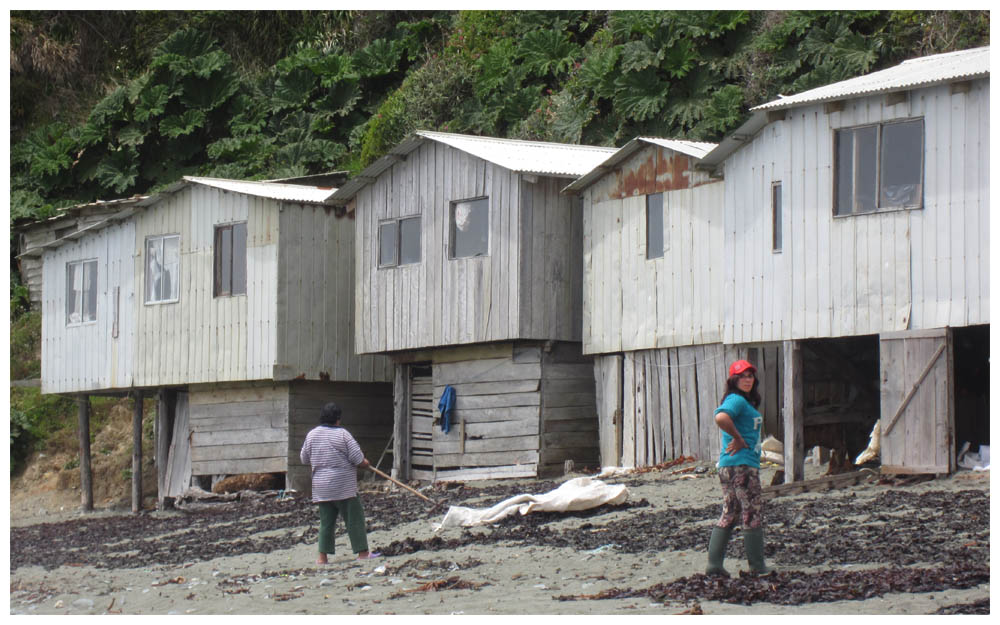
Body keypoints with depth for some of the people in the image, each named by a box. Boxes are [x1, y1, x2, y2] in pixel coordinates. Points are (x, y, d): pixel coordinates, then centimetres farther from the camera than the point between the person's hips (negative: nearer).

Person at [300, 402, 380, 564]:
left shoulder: (312, 434, 5)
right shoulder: (342, 434, -9)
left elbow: (304, 459, 13)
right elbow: (357, 458, -10)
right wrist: (364, 463, 10)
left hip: (321, 487, 5)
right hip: (343, 485, -5)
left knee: (326, 521, 10)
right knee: (354, 518, 1)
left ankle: (322, 556, 6)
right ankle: (362, 553, 1)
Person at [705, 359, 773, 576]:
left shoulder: (745, 401, 18)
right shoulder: (737, 400, -13)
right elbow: (721, 418, -32)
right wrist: (738, 438, -19)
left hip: (728, 466, 10)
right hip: (742, 464, -10)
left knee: (728, 515, 11)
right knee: (753, 515, 0)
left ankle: (714, 564, 8)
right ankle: (757, 565, 7)